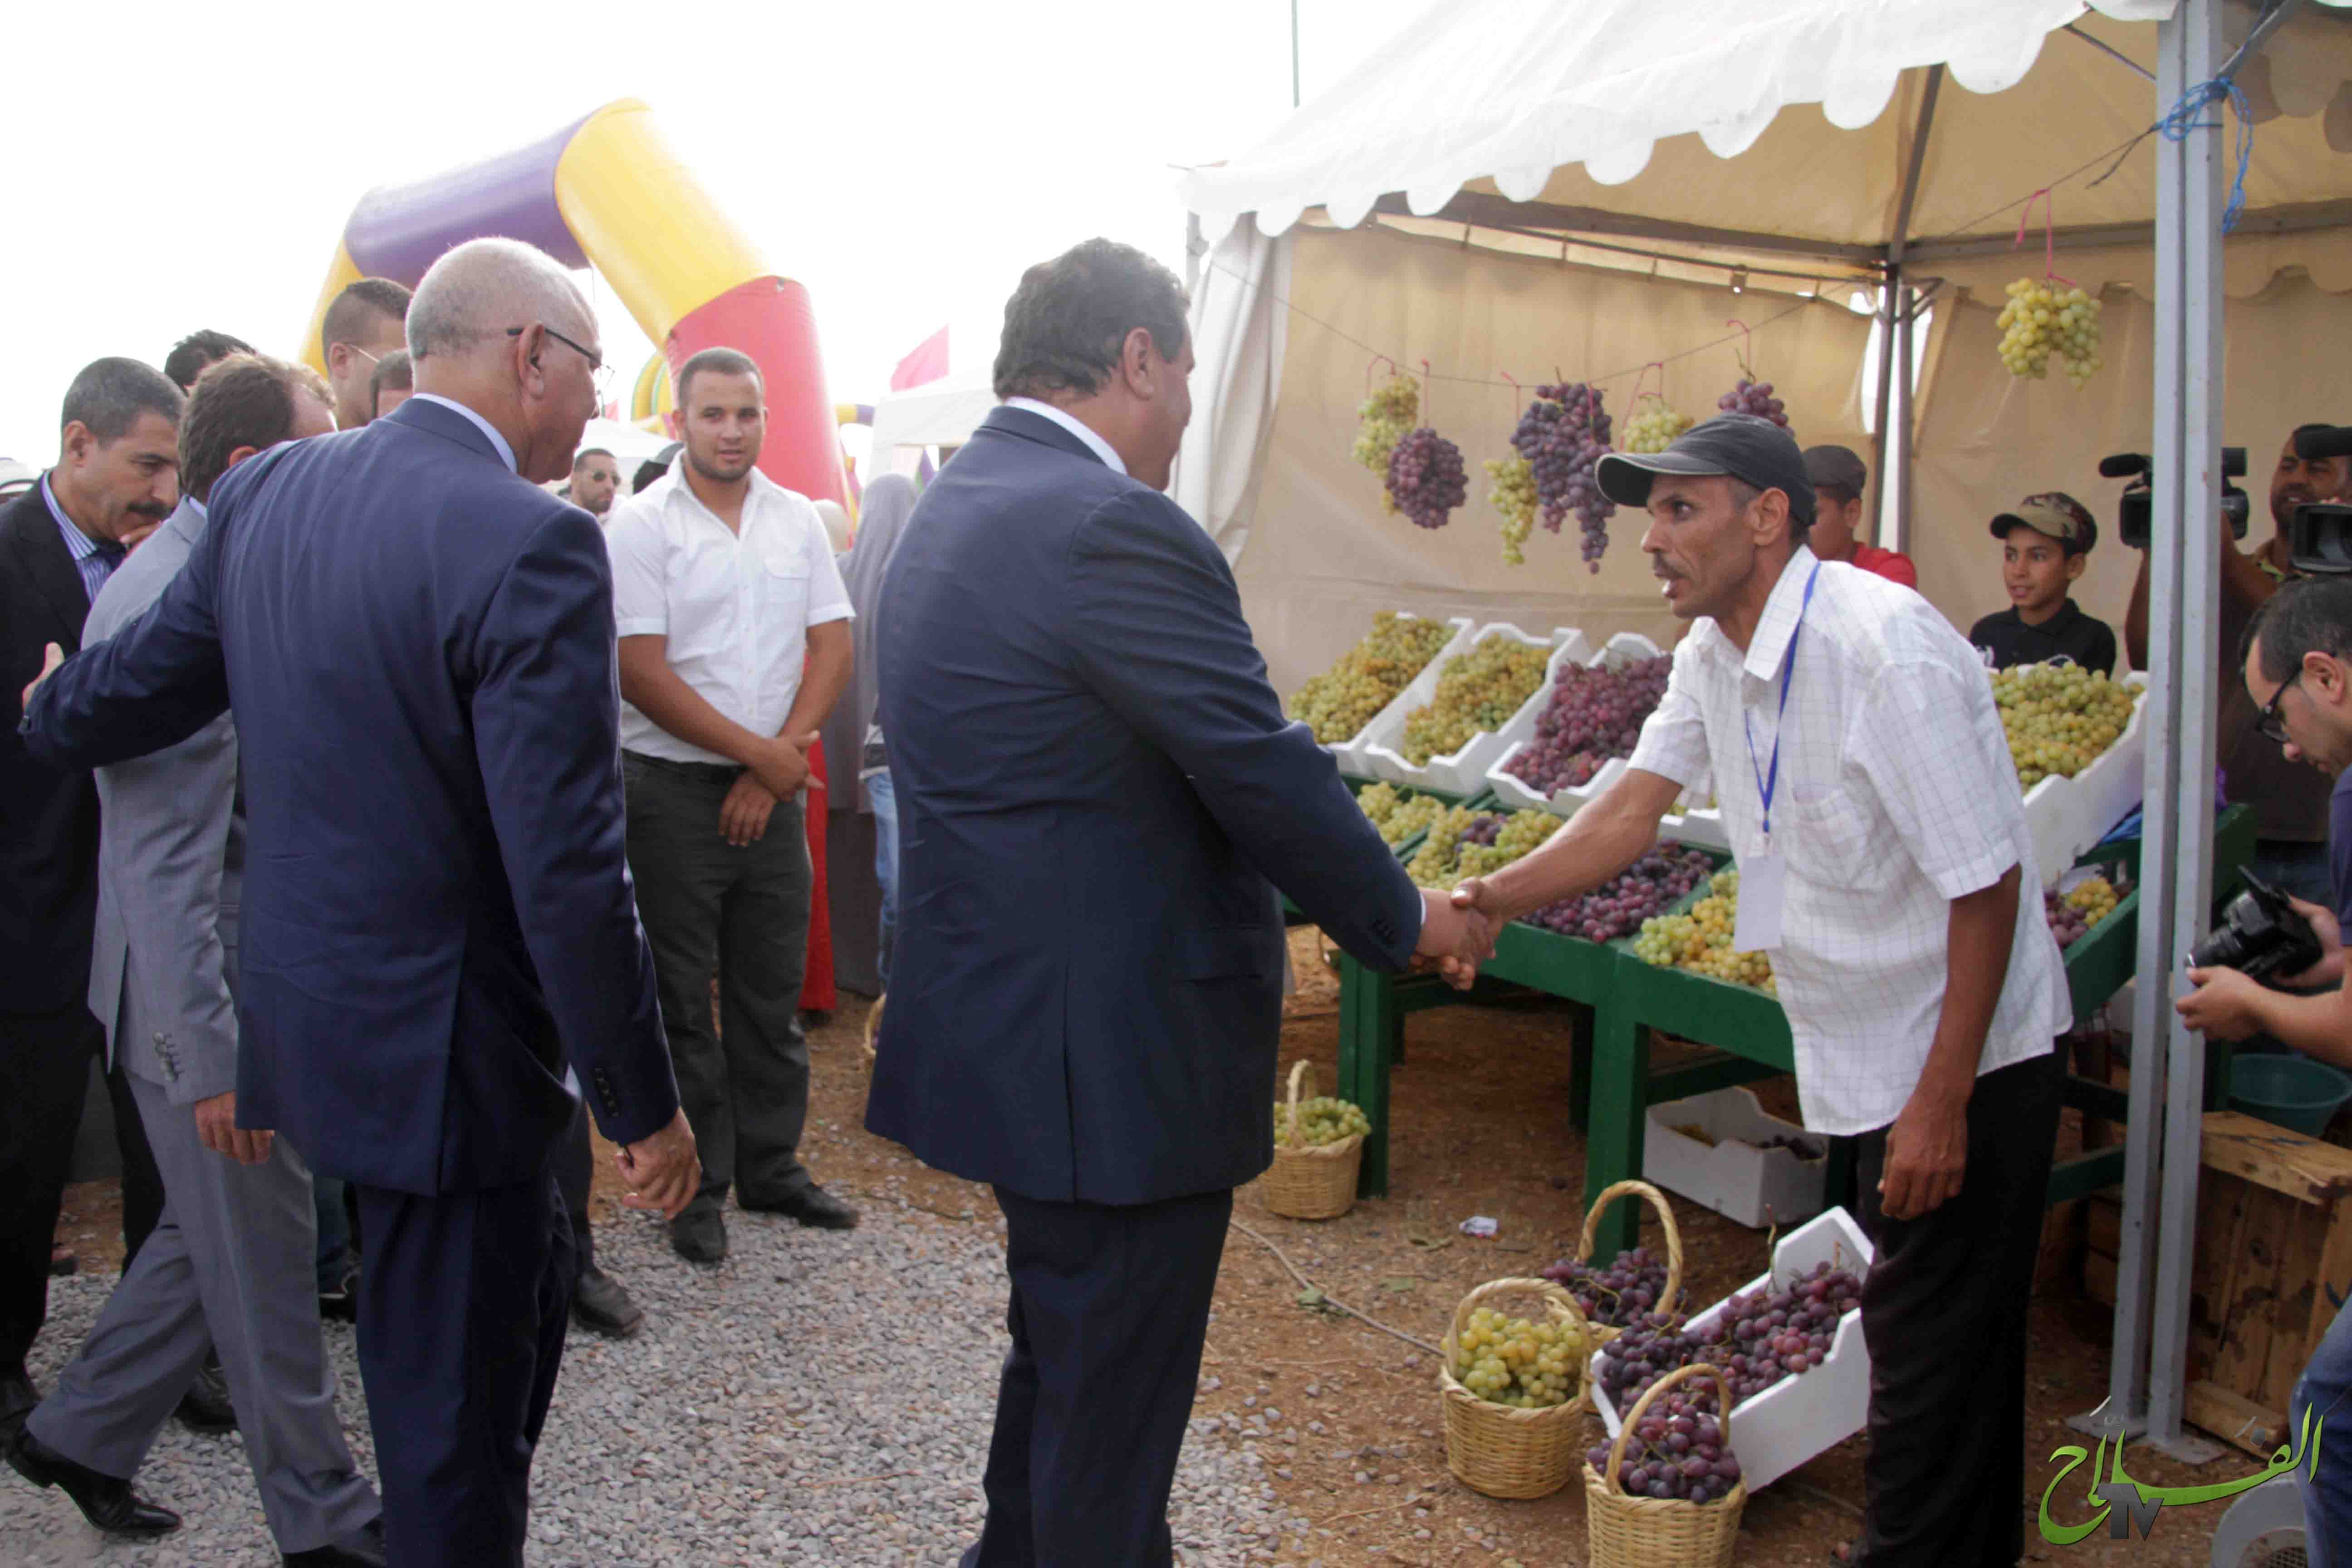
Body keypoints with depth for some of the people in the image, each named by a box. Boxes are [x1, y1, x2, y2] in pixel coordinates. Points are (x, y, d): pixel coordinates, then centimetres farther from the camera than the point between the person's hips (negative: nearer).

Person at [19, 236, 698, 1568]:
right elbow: (569, 869, -24)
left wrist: (53, 710, 38)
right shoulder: (534, 542, -22)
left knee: (532, 1280, 28)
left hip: (305, 1003, 9)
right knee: (456, 1422, 9)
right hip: (441, 1053, -8)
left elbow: (126, 691, 14)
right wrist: (645, 1104, -14)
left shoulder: (267, 492, 2)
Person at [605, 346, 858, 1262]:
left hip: (774, 789, 4)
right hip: (674, 791, -4)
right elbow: (642, 674, -13)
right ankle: (695, 1188, 16)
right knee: (682, 999, 4)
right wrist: (758, 752, -13)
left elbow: (833, 647, 4)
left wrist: (779, 759, -7)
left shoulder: (797, 520, 7)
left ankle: (769, 1168, 26)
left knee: (773, 990, 12)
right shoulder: (640, 526, -7)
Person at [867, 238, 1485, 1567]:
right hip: (1119, 1057, -10)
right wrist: (1405, 921, -3)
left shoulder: (946, 515, 10)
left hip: (1006, 1029, 10)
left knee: (1063, 1356, 28)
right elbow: (1268, 774, -20)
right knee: (1114, 1409, 8)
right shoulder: (1115, 529, -22)